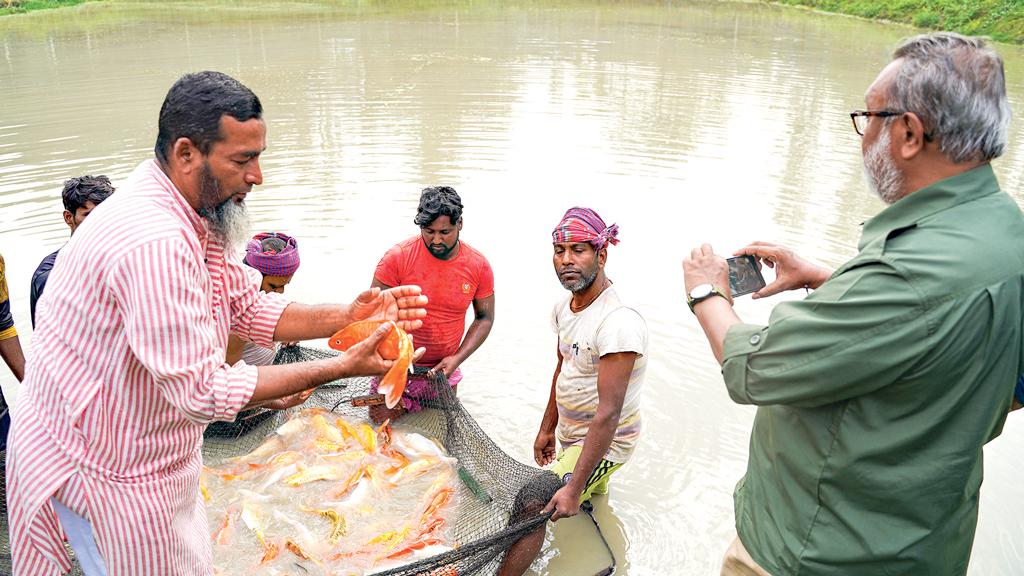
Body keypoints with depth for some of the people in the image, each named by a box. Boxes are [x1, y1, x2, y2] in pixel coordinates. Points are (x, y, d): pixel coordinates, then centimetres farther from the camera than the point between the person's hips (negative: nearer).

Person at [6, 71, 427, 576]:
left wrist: (348, 316, -12)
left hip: (143, 451, 9)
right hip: (102, 471, -9)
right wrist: (340, 368, -29)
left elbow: (251, 309, 3)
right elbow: (202, 390, -31)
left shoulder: (196, 219, 1)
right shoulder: (154, 242, -33)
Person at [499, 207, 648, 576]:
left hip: (605, 440, -8)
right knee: (593, 506, 25)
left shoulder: (618, 323, -31)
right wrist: (547, 429, 18)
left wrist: (574, 487, -32)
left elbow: (608, 414, -32)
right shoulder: (564, 307, -1)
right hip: (570, 433, 9)